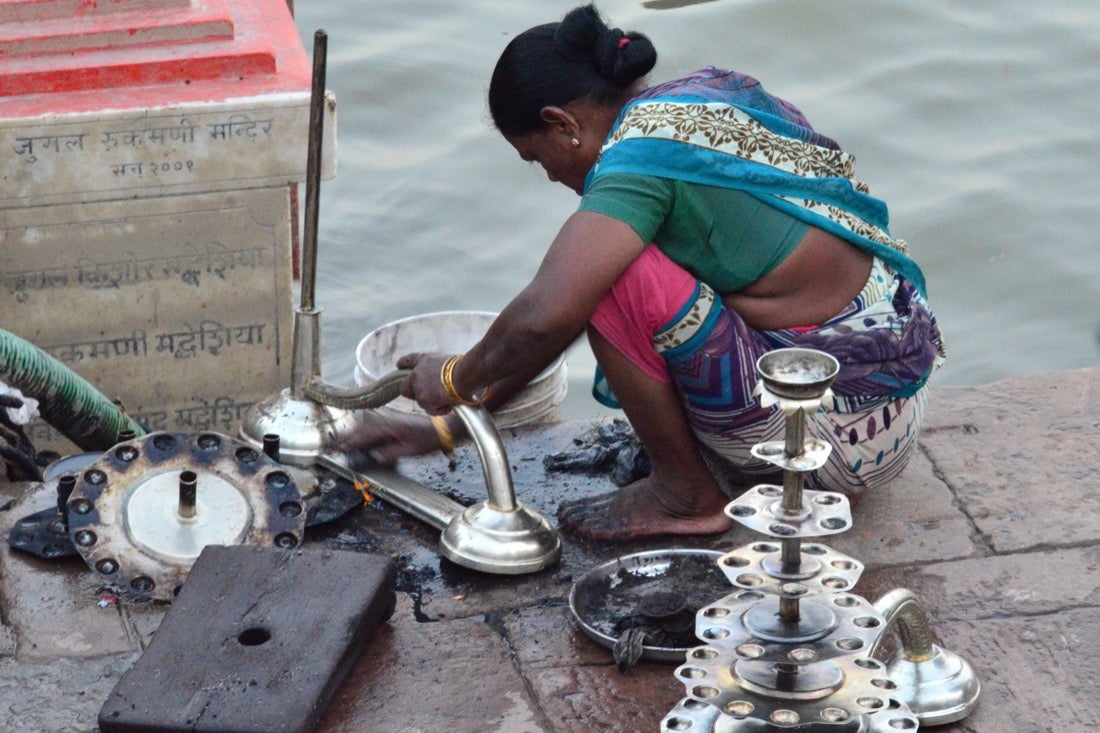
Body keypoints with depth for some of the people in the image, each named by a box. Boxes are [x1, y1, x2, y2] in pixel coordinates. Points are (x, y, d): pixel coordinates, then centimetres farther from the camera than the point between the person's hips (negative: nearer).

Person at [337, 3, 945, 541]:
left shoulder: (642, 151, -17)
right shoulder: (701, 97, 11)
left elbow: (545, 318, -28)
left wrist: (456, 379, -6)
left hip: (845, 434, -9)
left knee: (610, 276, -15)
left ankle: (685, 492, 1)